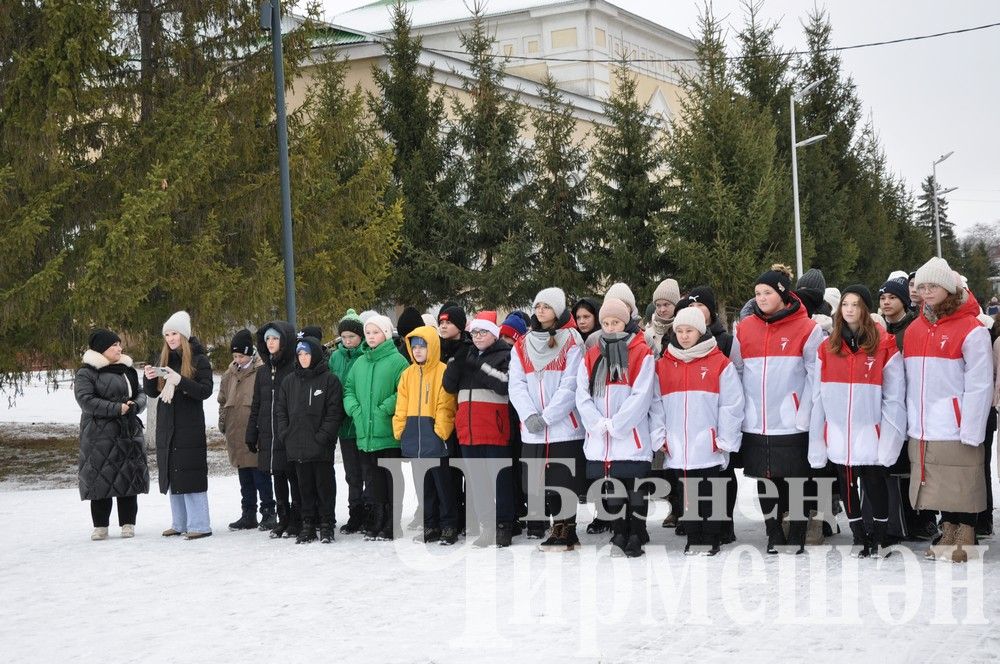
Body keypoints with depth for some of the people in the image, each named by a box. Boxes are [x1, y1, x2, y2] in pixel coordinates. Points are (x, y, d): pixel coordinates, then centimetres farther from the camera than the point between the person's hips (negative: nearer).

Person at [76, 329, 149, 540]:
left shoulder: (127, 370, 15)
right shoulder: (86, 373, -3)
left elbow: (141, 394, 16)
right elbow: (85, 399, -15)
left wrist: (135, 405, -7)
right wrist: (117, 409, -18)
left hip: (129, 432, 5)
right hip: (99, 434, -5)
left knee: (128, 478, 3)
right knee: (101, 480, -3)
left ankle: (128, 523, 11)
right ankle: (100, 526, 6)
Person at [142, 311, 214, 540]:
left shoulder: (199, 360, -4)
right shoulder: (164, 359, 12)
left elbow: (206, 390, -13)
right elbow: (152, 392, 13)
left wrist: (179, 380, -25)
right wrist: (148, 378, -9)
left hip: (190, 427, -6)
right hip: (166, 427, 6)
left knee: (190, 474, -8)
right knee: (172, 475, 8)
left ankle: (200, 525, -5)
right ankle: (180, 523, 16)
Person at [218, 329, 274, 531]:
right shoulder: (230, 373, 13)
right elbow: (223, 399, 24)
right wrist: (222, 421, 12)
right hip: (236, 435, 7)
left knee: (261, 475, -4)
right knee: (244, 477, 13)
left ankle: (268, 512, 5)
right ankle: (249, 514, 21)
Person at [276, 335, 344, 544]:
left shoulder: (329, 380, -2)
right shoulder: (289, 381, 12)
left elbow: (334, 412, -7)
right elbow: (280, 411, 13)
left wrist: (322, 436, -14)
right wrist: (285, 434, 0)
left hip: (322, 447, -4)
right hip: (297, 446, 4)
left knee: (325, 486, 2)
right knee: (305, 487, 9)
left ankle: (326, 525, 10)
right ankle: (307, 525, 15)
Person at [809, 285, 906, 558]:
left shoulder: (884, 345, -4)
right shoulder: (827, 348, 6)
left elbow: (894, 397, -5)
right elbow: (819, 397, 6)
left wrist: (889, 439, -11)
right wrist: (817, 440, 2)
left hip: (870, 434, -3)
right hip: (838, 436, 3)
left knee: (875, 485, 3)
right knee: (846, 487, 10)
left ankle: (881, 537, 21)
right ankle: (859, 537, 25)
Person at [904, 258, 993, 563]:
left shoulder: (971, 329, -7)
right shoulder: (913, 330, 12)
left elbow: (979, 385, -11)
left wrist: (971, 431, -14)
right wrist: (910, 420, 6)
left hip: (955, 429, -6)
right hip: (922, 430, 6)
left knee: (963, 486, 0)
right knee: (939, 486, 13)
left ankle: (965, 541, 9)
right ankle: (947, 535, 24)